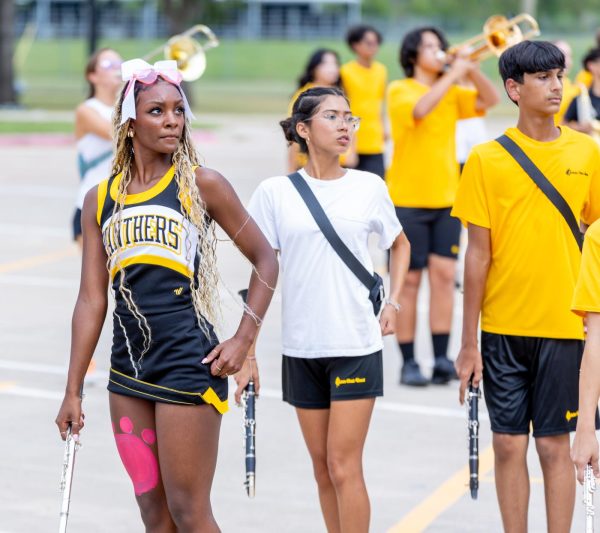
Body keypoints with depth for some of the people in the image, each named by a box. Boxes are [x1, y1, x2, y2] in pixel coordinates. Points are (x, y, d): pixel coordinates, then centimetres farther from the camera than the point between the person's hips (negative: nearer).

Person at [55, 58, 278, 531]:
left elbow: (265, 260, 4)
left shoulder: (201, 185, -3)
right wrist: (73, 391, 7)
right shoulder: (101, 199, 8)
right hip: (128, 370, 5)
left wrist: (243, 341, -4)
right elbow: (91, 300, 9)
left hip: (189, 366, -4)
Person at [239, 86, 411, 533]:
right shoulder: (274, 193, -1)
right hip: (302, 349, 1)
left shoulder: (369, 187, 1)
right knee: (323, 469, 9)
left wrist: (394, 303, 8)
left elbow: (400, 245, 20)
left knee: (344, 467, -5)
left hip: (357, 345, -1)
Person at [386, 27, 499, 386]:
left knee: (444, 274, -4)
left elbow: (490, 100, 0)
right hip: (407, 199, -4)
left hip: (446, 198, 4)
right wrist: (453, 75, -22)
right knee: (409, 280, 0)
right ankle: (409, 363, 6)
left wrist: (471, 70, -13)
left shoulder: (452, 93, 11)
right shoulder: (400, 90, -4)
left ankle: (442, 358, 0)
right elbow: (420, 109, -24)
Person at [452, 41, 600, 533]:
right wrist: (468, 343, -1)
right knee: (508, 443, 6)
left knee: (554, 444, 5)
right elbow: (479, 254, -1)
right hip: (503, 326, 0)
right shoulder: (487, 159, -2)